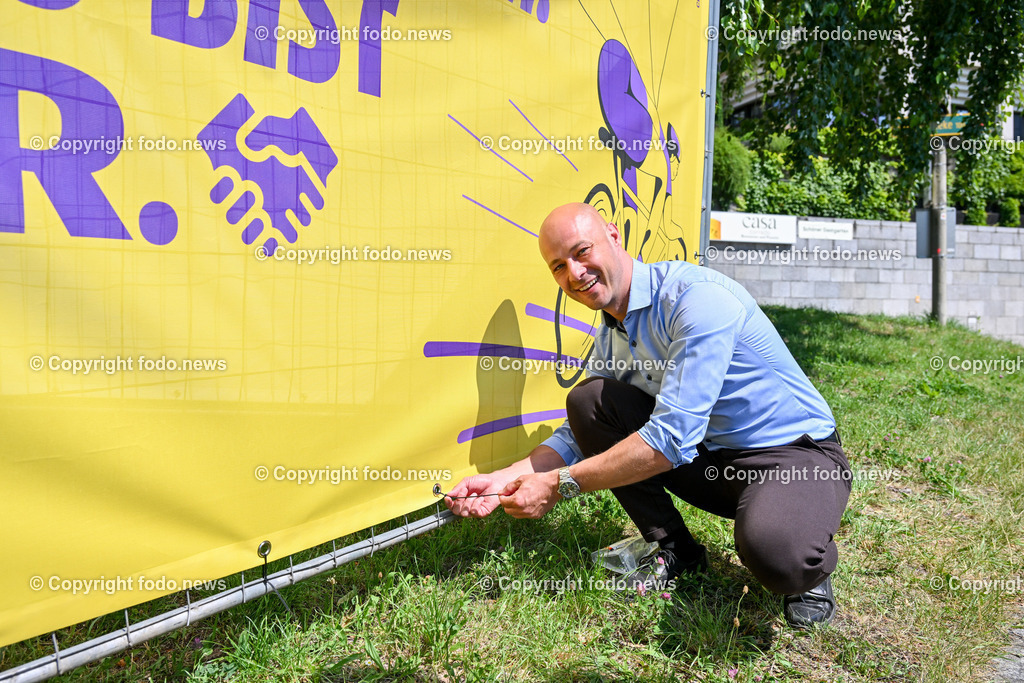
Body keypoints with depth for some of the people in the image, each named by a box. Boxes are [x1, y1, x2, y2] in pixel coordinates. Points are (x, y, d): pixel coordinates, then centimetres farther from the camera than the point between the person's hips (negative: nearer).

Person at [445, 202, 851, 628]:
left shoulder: (698, 297, -25)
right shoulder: (610, 336, 4)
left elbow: (672, 439, -29)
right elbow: (581, 435, 10)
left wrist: (558, 484, -23)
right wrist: (504, 480, -5)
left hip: (799, 453, -7)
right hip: (711, 459, 7)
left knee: (777, 557, -39)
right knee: (587, 399, -10)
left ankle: (809, 560, 1)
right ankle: (674, 550, 3)